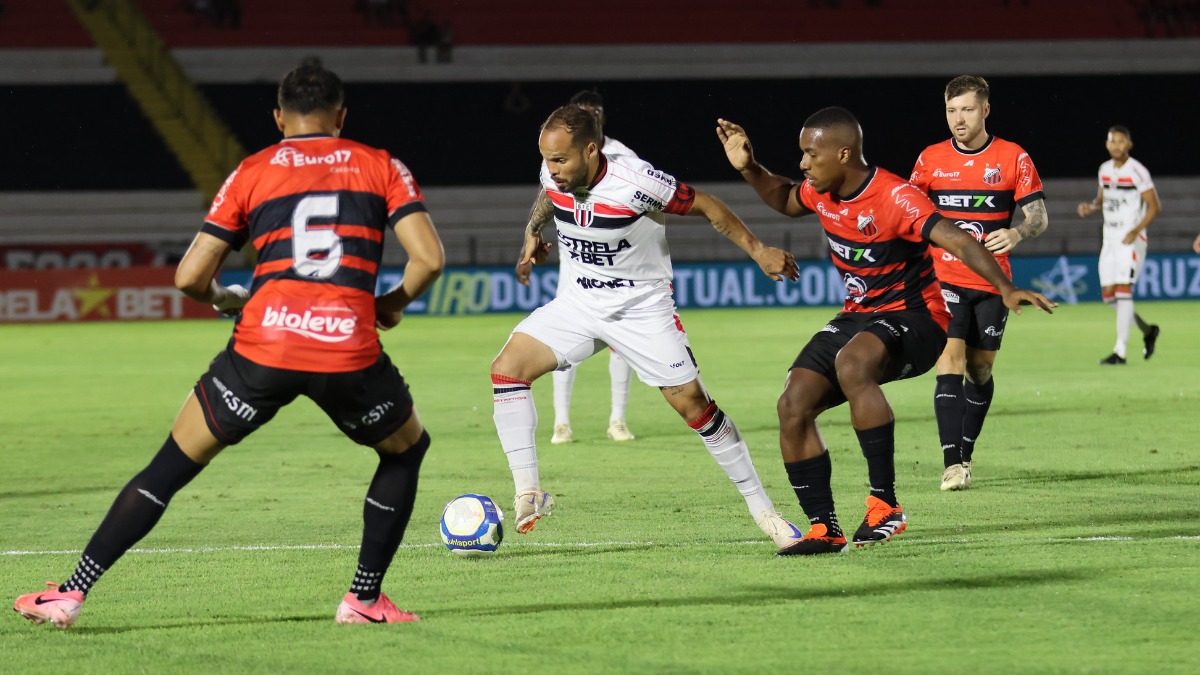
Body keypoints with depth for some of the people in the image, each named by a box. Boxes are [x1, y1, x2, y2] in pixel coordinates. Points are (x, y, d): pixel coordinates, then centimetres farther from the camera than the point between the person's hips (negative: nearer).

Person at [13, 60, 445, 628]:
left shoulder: (253, 171, 15)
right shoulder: (381, 166, 15)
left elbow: (189, 277, 10)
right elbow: (429, 258, 3)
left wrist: (225, 300, 31)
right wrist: (393, 303, 22)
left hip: (263, 346, 1)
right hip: (350, 349, 0)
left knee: (170, 467, 13)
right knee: (406, 449, 28)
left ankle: (71, 592, 9)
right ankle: (364, 598, 23)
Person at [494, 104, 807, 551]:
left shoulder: (636, 183, -26)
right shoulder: (554, 176, -10)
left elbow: (705, 206, -12)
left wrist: (757, 250, -10)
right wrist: (533, 231, 10)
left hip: (642, 307, -4)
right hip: (577, 303, 5)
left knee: (693, 405, -7)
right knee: (507, 368, -16)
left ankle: (762, 509, 7)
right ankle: (527, 493, -13)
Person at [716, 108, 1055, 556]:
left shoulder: (895, 198, -23)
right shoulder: (821, 193, 2)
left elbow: (957, 241, -33)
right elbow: (785, 200, 26)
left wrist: (1006, 289, -46)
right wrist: (749, 170, 9)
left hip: (912, 317, -8)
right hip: (857, 317, 8)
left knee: (850, 363, -38)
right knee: (794, 405, -8)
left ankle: (885, 505, -32)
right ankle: (824, 530, 1)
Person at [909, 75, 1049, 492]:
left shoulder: (1014, 158, -1)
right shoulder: (931, 159, 4)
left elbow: (1039, 217, -5)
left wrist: (1016, 234, -25)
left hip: (992, 282, 0)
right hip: (945, 281, 0)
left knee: (980, 368, 8)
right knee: (950, 363, -15)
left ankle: (965, 454, 26)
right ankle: (952, 464, -22)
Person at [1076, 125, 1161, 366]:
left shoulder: (1137, 172, -11)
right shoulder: (1105, 170, 9)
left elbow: (1154, 206, -10)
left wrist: (1137, 230, -21)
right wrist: (1090, 206, 1)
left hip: (1131, 239, -7)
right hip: (1110, 238, 7)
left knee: (1123, 290, -14)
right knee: (1109, 294, 5)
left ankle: (1120, 352, -13)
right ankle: (1147, 331, 26)